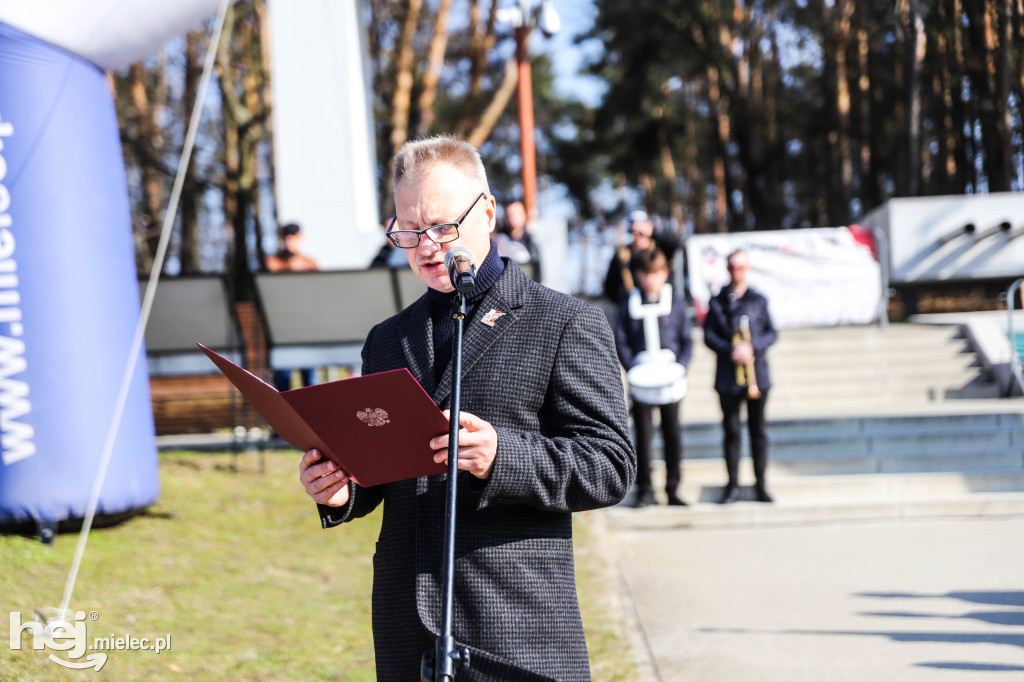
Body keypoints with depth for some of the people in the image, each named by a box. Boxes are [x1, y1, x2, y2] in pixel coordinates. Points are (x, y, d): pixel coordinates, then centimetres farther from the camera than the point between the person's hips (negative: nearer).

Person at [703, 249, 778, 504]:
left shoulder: (759, 301, 8)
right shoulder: (717, 302, 6)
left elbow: (772, 333, 5)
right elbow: (709, 336, 1)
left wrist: (753, 347, -14)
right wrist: (730, 351, -15)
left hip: (757, 374, 0)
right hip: (728, 376, 0)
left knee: (757, 430, 4)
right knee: (731, 431, 2)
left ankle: (761, 485, 10)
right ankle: (733, 485, 8)